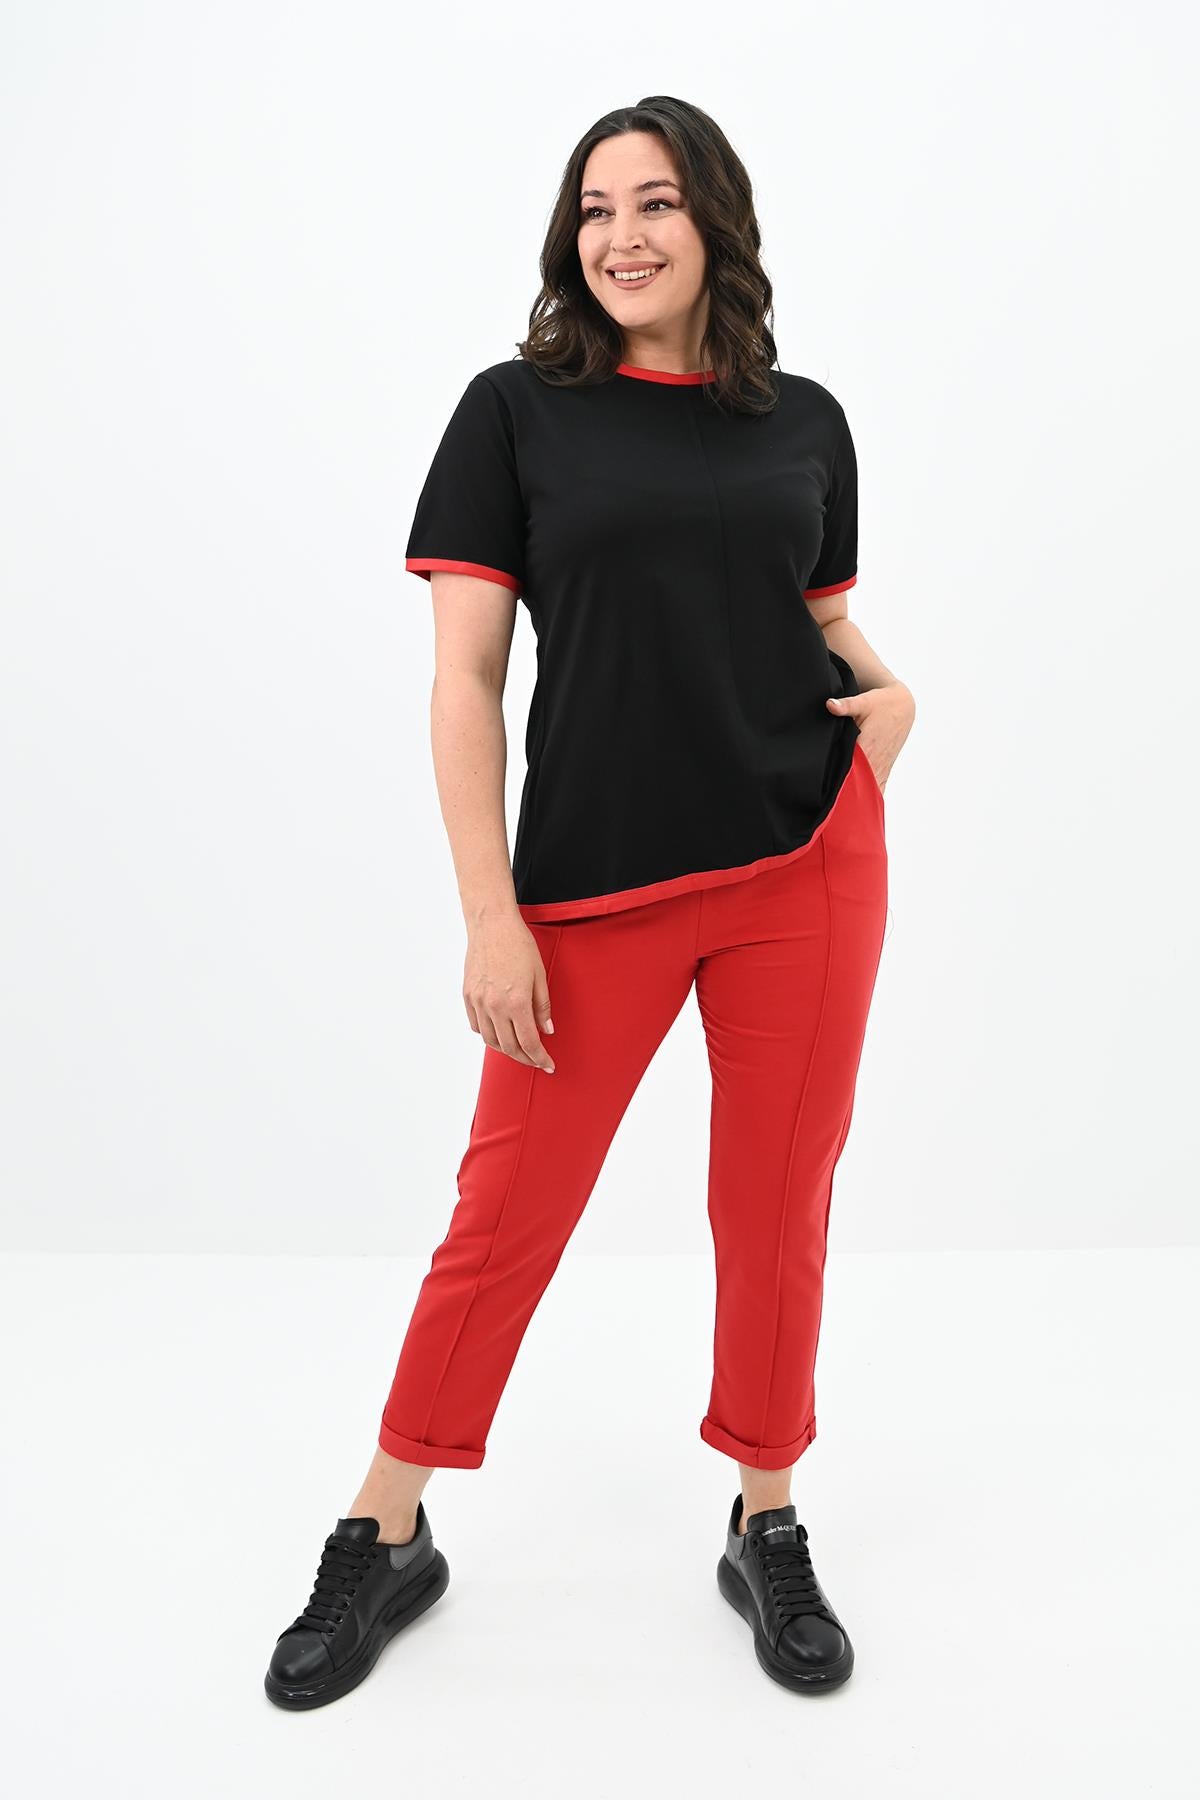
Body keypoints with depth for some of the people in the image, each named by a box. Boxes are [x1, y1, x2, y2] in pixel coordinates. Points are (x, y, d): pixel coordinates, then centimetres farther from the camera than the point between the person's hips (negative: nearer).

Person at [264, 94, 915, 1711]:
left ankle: (768, 1529, 32)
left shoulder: (804, 420, 10)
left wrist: (890, 690, -1)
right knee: (506, 1214, 5)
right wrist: (490, 914, -9)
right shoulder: (516, 410, 2)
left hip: (809, 862, 3)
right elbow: (466, 677, -2)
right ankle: (385, 1538, 27)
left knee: (777, 1211, 10)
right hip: (593, 880, -2)